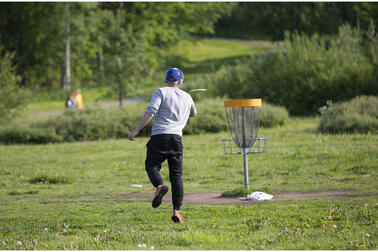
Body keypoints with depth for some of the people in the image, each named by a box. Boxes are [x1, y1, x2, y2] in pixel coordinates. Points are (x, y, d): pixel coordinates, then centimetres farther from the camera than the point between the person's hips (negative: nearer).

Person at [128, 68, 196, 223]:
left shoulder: (160, 92, 4)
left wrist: (136, 131, -10)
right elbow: (193, 113, 38)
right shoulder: (187, 97, 18)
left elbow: (150, 112, -10)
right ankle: (177, 210, -4)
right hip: (176, 137, 3)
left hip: (159, 135, -3)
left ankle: (160, 185, -25)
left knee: (151, 165, 8)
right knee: (176, 175, 6)